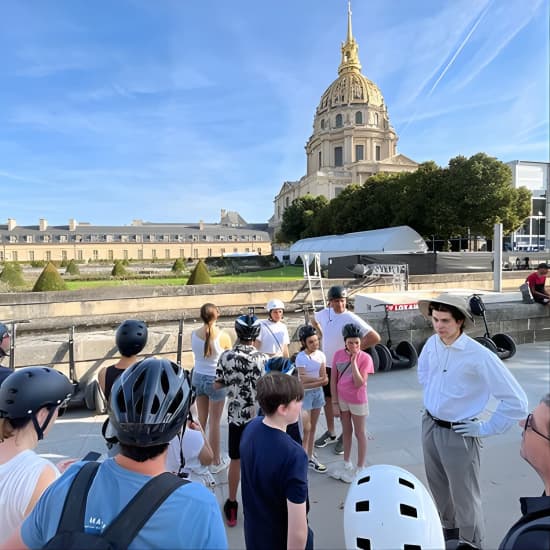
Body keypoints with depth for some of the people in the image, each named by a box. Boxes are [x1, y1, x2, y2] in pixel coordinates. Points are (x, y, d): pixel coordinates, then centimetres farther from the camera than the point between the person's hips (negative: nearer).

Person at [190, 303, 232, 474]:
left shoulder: (194, 334, -8)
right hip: (216, 380, -4)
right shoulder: (223, 336, -19)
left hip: (198, 377, 4)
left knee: (201, 419, 21)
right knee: (214, 422, 9)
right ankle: (216, 462, 25)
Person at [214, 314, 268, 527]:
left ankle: (232, 506, 32)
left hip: (236, 416, 1)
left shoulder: (226, 357, -11)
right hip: (259, 417, -1)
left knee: (235, 461, 17)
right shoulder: (263, 358, -15)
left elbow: (217, 385, -2)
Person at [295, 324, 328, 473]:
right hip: (305, 394, -5)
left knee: (313, 427, 15)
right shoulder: (301, 358, -17)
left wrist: (311, 382, -20)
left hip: (318, 393, 5)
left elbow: (325, 381, -7)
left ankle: (310, 456, 27)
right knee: (306, 428, 4)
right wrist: (319, 379, -14)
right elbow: (303, 382, -20)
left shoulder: (321, 355, -3)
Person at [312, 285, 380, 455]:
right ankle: (330, 433, 35)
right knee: (328, 399, 17)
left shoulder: (352, 319, -20)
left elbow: (375, 338, -23)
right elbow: (314, 320, 22)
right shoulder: (324, 313, -3)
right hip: (327, 365, 6)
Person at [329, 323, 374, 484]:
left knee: (360, 433, 13)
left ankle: (360, 468, 29)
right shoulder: (338, 355, -9)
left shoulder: (365, 358, -18)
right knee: (346, 431, 20)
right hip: (342, 400, 4)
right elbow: (333, 380, -3)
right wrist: (335, 403, -3)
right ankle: (347, 465, 38)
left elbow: (359, 384, -24)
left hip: (358, 401, -4)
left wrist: (353, 362, -28)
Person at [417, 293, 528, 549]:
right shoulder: (432, 343, -7)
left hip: (458, 434, -6)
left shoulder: (479, 356, -25)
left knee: (464, 495, 12)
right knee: (438, 486, 25)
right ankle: (450, 529, 52)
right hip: (429, 425, 6)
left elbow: (516, 401, -20)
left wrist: (486, 429, -13)